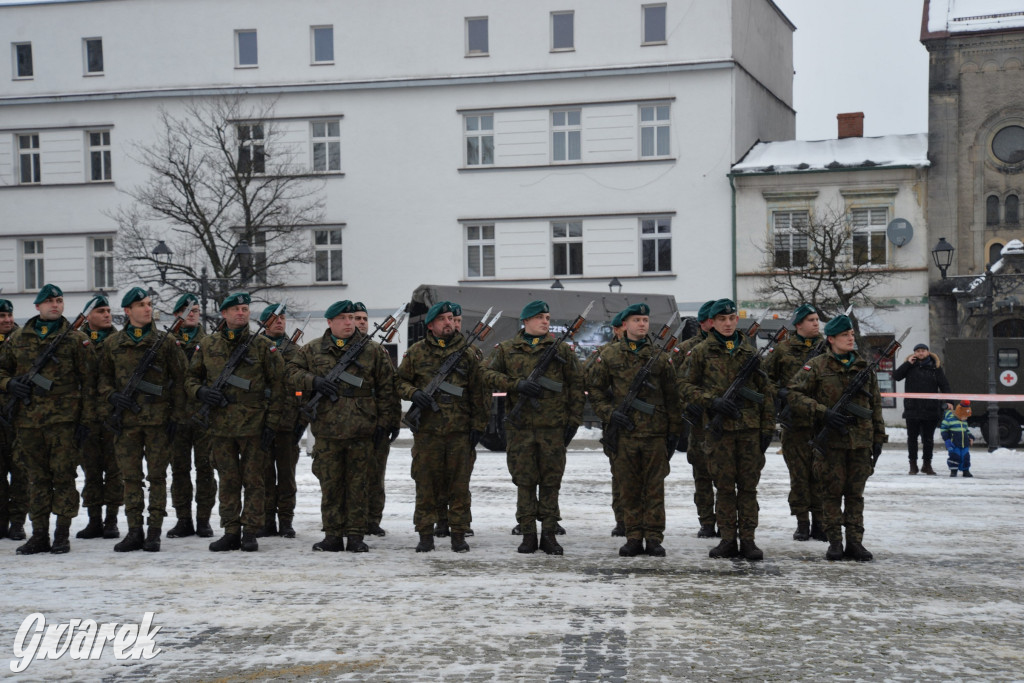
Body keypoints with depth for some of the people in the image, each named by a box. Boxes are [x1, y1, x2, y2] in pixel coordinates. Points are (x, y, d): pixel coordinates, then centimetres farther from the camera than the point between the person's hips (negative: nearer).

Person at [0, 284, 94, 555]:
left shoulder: (76, 339, 3)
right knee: (36, 478, 8)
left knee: (63, 476, -2)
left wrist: (86, 418, -5)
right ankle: (39, 534, 15)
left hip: (63, 420, -3)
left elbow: (88, 381, 1)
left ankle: (62, 535, 5)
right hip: (27, 420, 3)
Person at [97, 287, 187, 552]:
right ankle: (134, 531, 12)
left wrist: (176, 414, -4)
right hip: (126, 418, 2)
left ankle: (154, 532, 6)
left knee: (157, 476, 1)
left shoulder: (166, 342, 3)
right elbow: (103, 377, 16)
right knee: (131, 477, 5)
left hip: (158, 420, -2)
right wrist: (111, 396, -5)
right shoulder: (112, 343, 9)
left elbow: (179, 380, 3)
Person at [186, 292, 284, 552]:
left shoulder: (264, 346, 1)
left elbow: (277, 386, 0)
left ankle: (250, 533, 10)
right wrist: (200, 391, -7)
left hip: (254, 424, -2)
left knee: (253, 480, 2)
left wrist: (272, 422, -6)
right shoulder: (207, 345, 8)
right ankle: (231, 532, 14)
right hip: (220, 425, 2)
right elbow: (190, 377, 16)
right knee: (227, 481, 7)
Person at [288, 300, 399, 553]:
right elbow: (292, 372, 12)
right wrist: (313, 381, -8)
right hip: (326, 430, 1)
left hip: (361, 430, -1)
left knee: (358, 485, 3)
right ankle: (333, 535, 13)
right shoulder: (312, 350, 9)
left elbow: (387, 388, 5)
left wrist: (385, 422, -1)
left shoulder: (373, 350, 6)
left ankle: (355, 535, 10)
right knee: (330, 484, 5)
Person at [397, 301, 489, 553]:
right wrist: (413, 393, -10)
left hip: (459, 430, 1)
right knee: (426, 483, 3)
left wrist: (478, 425, 3)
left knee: (459, 483, 4)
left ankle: (458, 534, 12)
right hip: (426, 429, -1)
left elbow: (478, 393, 9)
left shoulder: (467, 355, 8)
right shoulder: (416, 352, 6)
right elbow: (400, 381, 11)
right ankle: (425, 534, 11)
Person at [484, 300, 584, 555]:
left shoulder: (562, 350, 8)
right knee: (524, 480, 3)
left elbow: (576, 385, 9)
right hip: (520, 426, 0)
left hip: (553, 427, 0)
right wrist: (517, 384, -12)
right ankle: (528, 534, 10)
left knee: (551, 481, 3)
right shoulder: (506, 349, 9)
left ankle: (549, 534, 10)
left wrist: (574, 419, 3)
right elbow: (490, 374, 2)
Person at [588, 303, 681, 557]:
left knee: (654, 488, 2)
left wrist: (674, 431, 5)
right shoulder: (609, 355, 5)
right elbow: (594, 388, 10)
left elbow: (672, 396, 8)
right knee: (629, 488, 5)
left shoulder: (661, 357, 6)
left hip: (655, 433, 0)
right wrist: (609, 412, -4)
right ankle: (634, 538, 13)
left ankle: (654, 538, 9)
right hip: (623, 432, 0)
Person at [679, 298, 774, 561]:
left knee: (748, 485, 2)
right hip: (718, 428, -2)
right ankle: (728, 540, 9)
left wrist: (768, 426, 7)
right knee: (724, 486, 2)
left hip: (750, 428, 2)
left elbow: (765, 391, 13)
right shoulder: (700, 352, 5)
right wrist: (713, 401, -12)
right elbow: (686, 387, 3)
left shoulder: (750, 351, 11)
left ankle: (748, 540, 8)